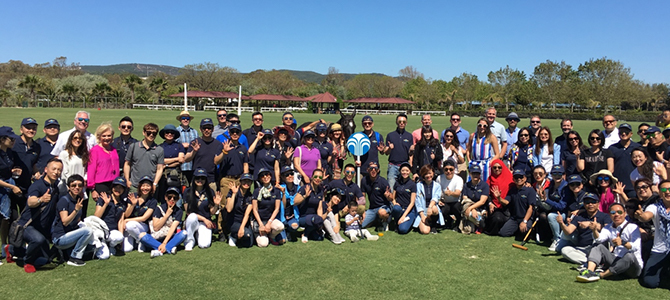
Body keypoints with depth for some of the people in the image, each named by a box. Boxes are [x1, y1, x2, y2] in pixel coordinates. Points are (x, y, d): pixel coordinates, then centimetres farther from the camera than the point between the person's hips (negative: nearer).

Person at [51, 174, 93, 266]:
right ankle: (74, 258, -15)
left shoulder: (78, 200, 9)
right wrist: (76, 210, -35)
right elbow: (65, 222, -24)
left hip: (71, 233, 8)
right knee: (88, 231, -29)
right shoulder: (64, 200, -15)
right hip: (60, 237, -8)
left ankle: (68, 252, 10)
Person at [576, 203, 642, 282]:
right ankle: (589, 271, -32)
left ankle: (601, 275, -32)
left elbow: (636, 247, -20)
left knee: (629, 256, -35)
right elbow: (600, 239, -9)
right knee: (598, 246, -8)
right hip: (615, 262, 5)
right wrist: (594, 230, -30)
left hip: (632, 265, -5)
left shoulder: (632, 227, -4)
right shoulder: (608, 228, 11)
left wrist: (622, 243, -40)